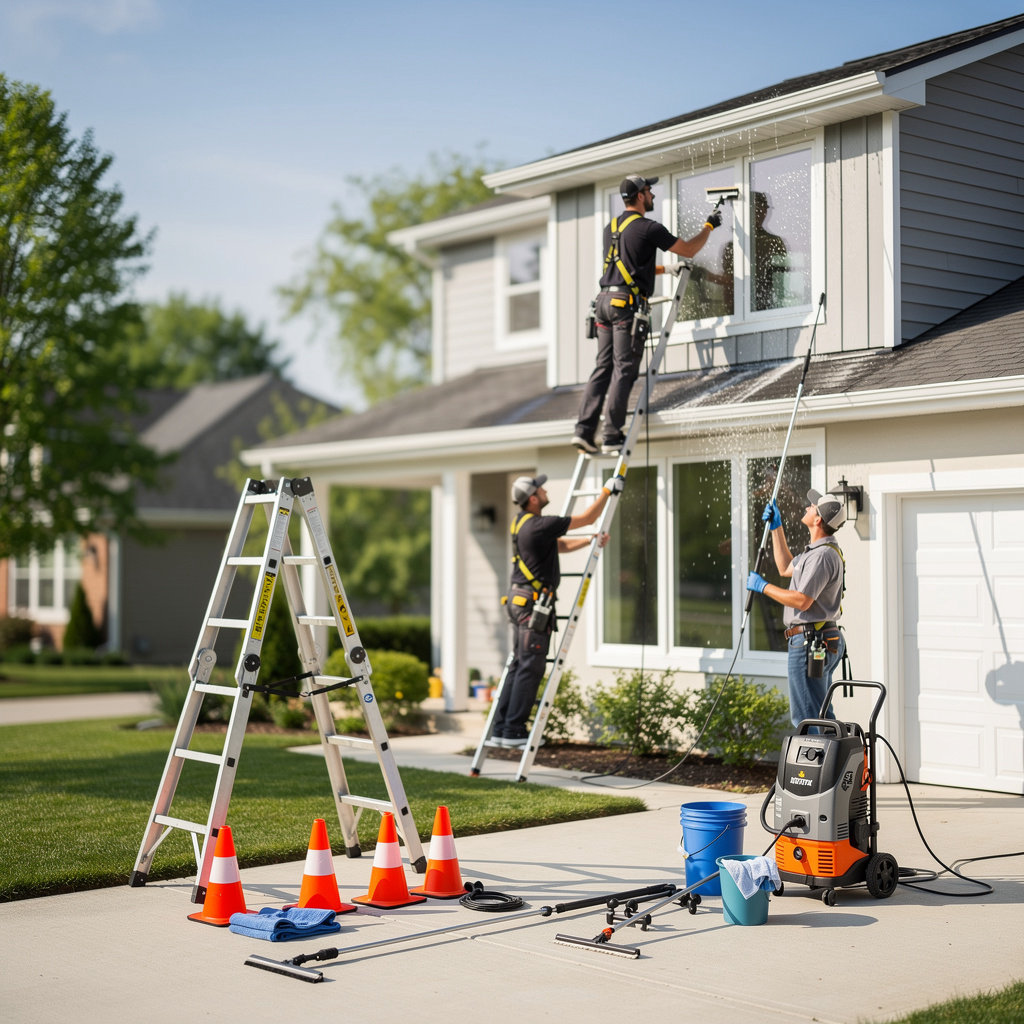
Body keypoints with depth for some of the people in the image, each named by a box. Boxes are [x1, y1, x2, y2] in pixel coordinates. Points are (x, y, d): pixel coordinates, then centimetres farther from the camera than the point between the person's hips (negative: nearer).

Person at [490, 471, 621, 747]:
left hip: (519, 600, 10)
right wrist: (607, 490, -1)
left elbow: (561, 545, 23)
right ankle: (513, 731, -4)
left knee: (519, 665, 12)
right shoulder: (539, 525, -18)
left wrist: (591, 541, 16)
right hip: (534, 602, -10)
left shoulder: (523, 523, 13)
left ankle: (501, 728, 13)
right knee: (530, 667, -6)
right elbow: (587, 518, -12)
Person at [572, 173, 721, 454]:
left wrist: (665, 269, 35)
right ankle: (612, 436, -6)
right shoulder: (648, 228, -5)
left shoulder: (611, 228, 18)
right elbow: (689, 250, 3)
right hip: (628, 304, -7)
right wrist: (709, 226, 20)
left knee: (603, 368, 6)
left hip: (605, 301, 7)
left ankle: (584, 429, -3)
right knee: (623, 370, -5)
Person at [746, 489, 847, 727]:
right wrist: (776, 527, 30)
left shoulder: (823, 555, -18)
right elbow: (786, 568, 31)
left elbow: (802, 600, -23)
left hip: (810, 643, -11)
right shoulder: (820, 551, 16)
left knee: (807, 716, -8)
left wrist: (763, 586, -11)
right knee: (820, 714, 16)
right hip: (824, 642, 11)